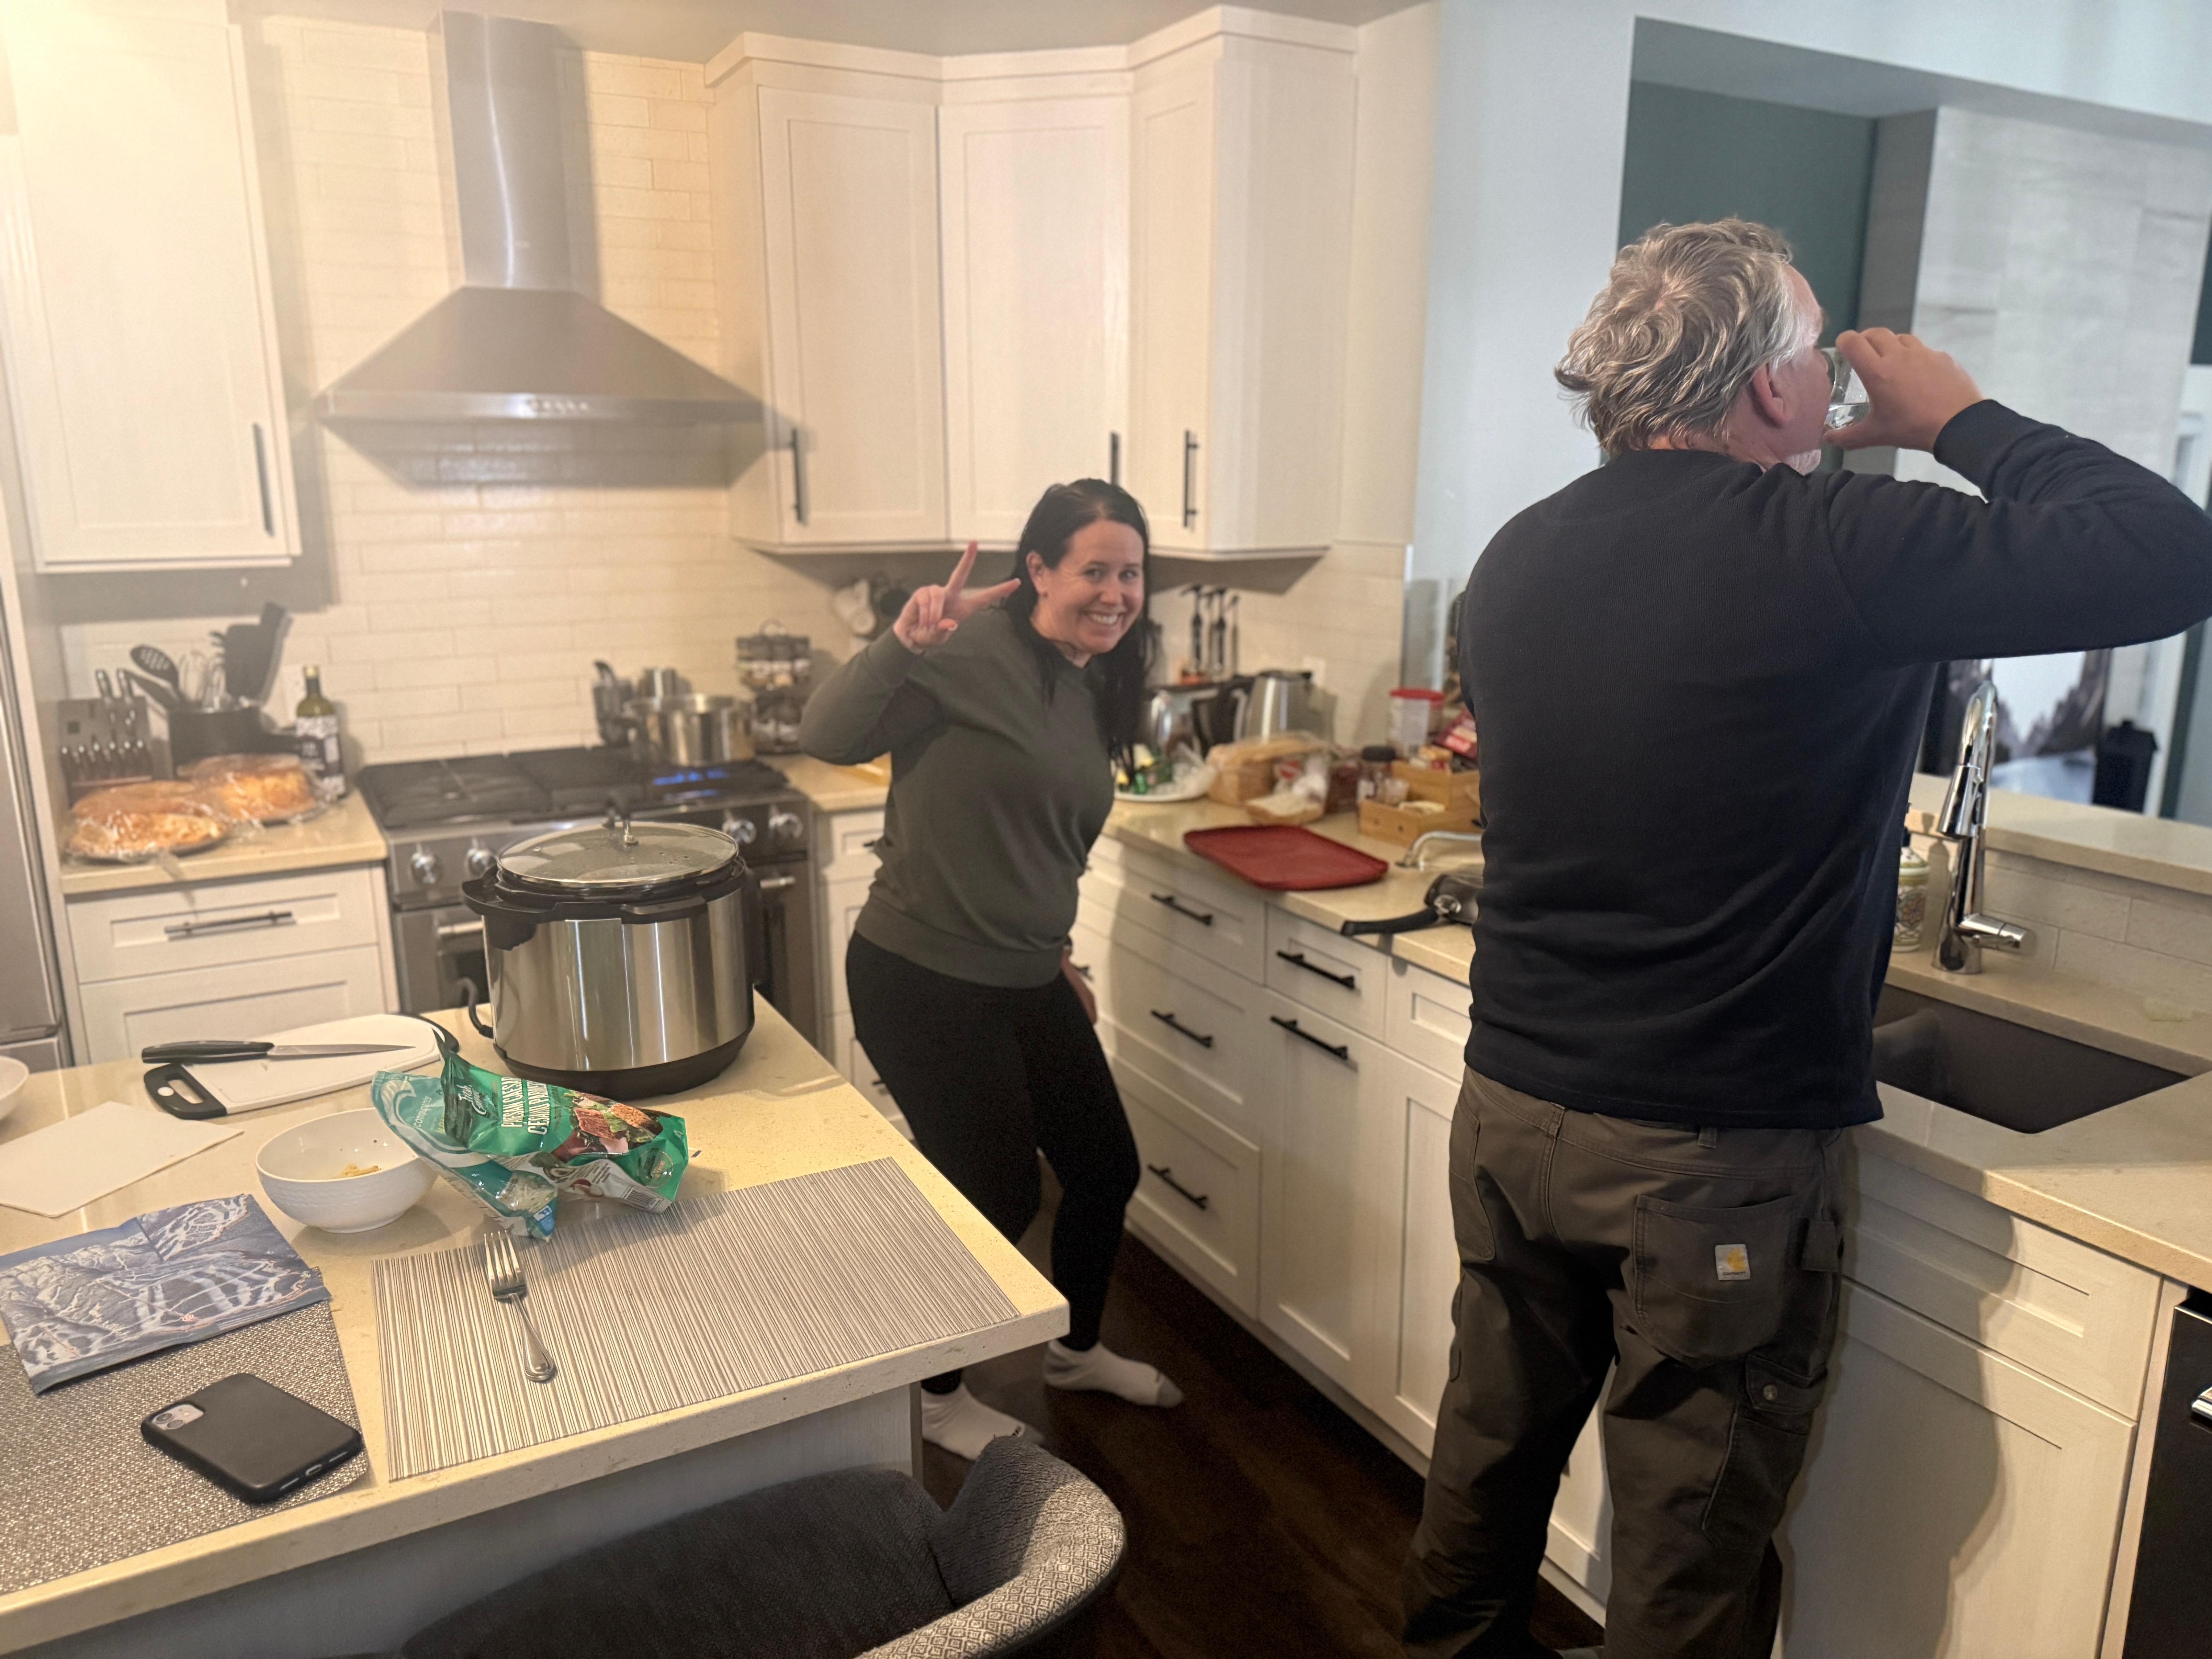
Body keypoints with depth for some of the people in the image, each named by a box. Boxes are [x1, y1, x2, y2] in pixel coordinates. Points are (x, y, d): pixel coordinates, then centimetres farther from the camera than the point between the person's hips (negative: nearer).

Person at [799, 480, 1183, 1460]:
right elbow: (824, 737, -27)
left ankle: (1077, 1351, 45)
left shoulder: (1096, 691, 9)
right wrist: (903, 643, -40)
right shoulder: (974, 651, -18)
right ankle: (937, 1399, 33)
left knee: (1106, 1169, 17)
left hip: (1027, 983, 9)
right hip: (922, 982, -8)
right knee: (998, 1196, 5)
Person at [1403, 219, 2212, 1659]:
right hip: (1714, 1159, -6)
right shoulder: (1829, 551, -18)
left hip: (1510, 1107, 6)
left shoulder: (1516, 560, 1)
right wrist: (1964, 421, 0)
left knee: (1495, 1441, 25)